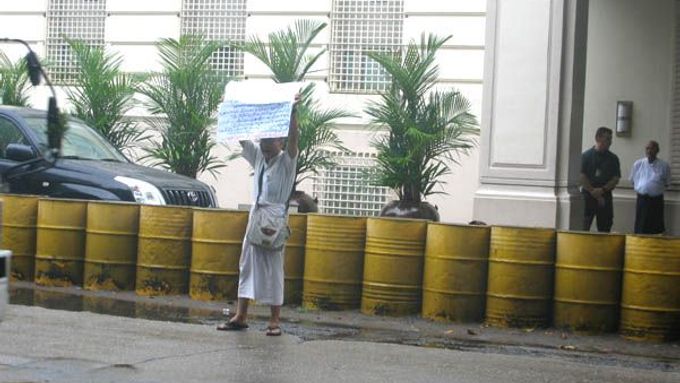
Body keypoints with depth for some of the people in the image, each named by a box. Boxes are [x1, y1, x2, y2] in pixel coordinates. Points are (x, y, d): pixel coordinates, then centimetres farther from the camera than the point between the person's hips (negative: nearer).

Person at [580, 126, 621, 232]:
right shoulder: (586, 155, 2)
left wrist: (602, 190, -12)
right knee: (584, 228, -5)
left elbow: (616, 179, 2)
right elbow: (582, 177, -5)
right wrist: (594, 193, -11)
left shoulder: (613, 158, 9)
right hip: (588, 196, -2)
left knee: (605, 229, 2)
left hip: (605, 197, 2)